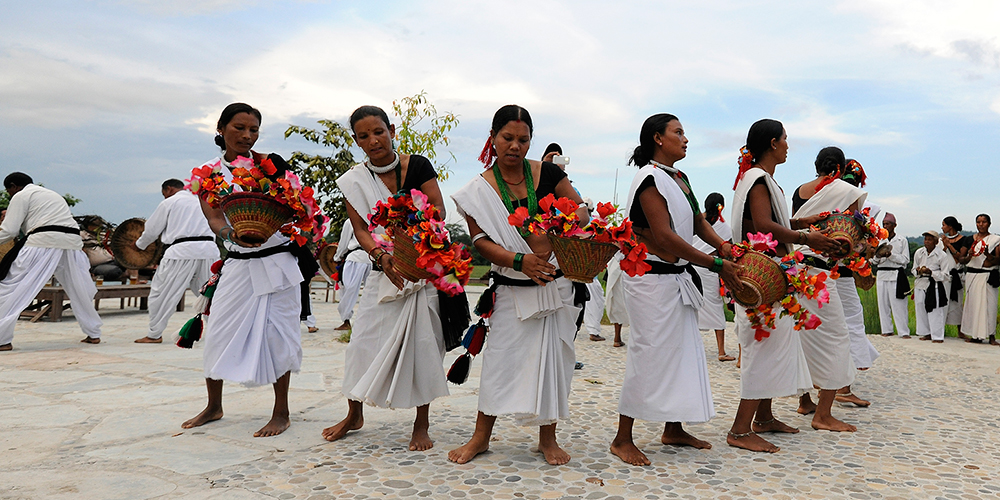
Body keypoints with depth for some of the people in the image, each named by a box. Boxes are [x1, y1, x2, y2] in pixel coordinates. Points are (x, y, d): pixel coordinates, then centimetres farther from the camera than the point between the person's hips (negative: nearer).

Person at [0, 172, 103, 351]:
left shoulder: (21, 196, 8)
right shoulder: (54, 194, 30)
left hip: (43, 243, -7)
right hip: (71, 243, 7)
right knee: (80, 292, 18)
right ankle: (93, 334, 24)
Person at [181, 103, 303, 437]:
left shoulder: (272, 163, -2)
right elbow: (213, 217, -9)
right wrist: (232, 234, -31)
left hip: (276, 260, -2)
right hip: (238, 263, 3)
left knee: (276, 332, -2)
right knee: (218, 331, 6)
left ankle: (281, 413, 11)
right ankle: (213, 407, 27)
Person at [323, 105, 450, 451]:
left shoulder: (418, 166, -5)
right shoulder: (354, 180, 2)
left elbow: (438, 214, -8)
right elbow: (360, 229, -1)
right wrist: (382, 256, -21)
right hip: (383, 268, 3)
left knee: (421, 342, -1)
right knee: (364, 340, 4)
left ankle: (421, 424, 13)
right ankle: (354, 415, 26)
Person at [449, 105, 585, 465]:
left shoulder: (547, 173, -1)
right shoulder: (479, 190, -2)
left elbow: (581, 208, 1)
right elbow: (480, 241, -7)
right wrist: (518, 260, -23)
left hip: (555, 283, 1)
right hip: (511, 288, -1)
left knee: (553, 356, 7)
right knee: (500, 357, 1)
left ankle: (547, 438, 21)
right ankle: (481, 436, 18)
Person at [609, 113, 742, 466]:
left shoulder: (680, 178, 13)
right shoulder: (650, 178, -15)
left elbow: (698, 221, 18)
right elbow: (665, 236, -22)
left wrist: (723, 246, -1)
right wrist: (715, 264, -21)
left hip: (679, 276, 9)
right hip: (652, 277, -9)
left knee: (683, 349, 14)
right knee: (650, 351, -6)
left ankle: (673, 428, 27)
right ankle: (623, 439, 5)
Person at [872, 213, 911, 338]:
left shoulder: (902, 240, 3)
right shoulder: (880, 240, 13)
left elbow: (905, 260, -3)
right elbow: (874, 261, 13)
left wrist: (890, 255, -14)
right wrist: (879, 255, -9)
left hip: (896, 275, -4)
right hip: (881, 274, 4)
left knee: (898, 304, -7)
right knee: (883, 303, 3)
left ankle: (904, 332, -3)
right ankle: (887, 330, 11)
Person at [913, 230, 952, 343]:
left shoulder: (942, 255, -7)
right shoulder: (918, 252, 5)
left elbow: (945, 275, -6)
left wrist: (931, 272, -20)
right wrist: (918, 271, -7)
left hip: (935, 285, -4)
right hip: (920, 284, 5)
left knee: (935, 311, -5)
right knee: (921, 309, 8)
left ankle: (937, 336, 6)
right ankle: (926, 333, 22)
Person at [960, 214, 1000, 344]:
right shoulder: (970, 239, 12)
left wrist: (988, 255, -20)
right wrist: (969, 255, -10)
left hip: (988, 276, -3)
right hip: (972, 275, 3)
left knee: (988, 303, -8)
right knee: (973, 303, 0)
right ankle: (976, 335, 5)